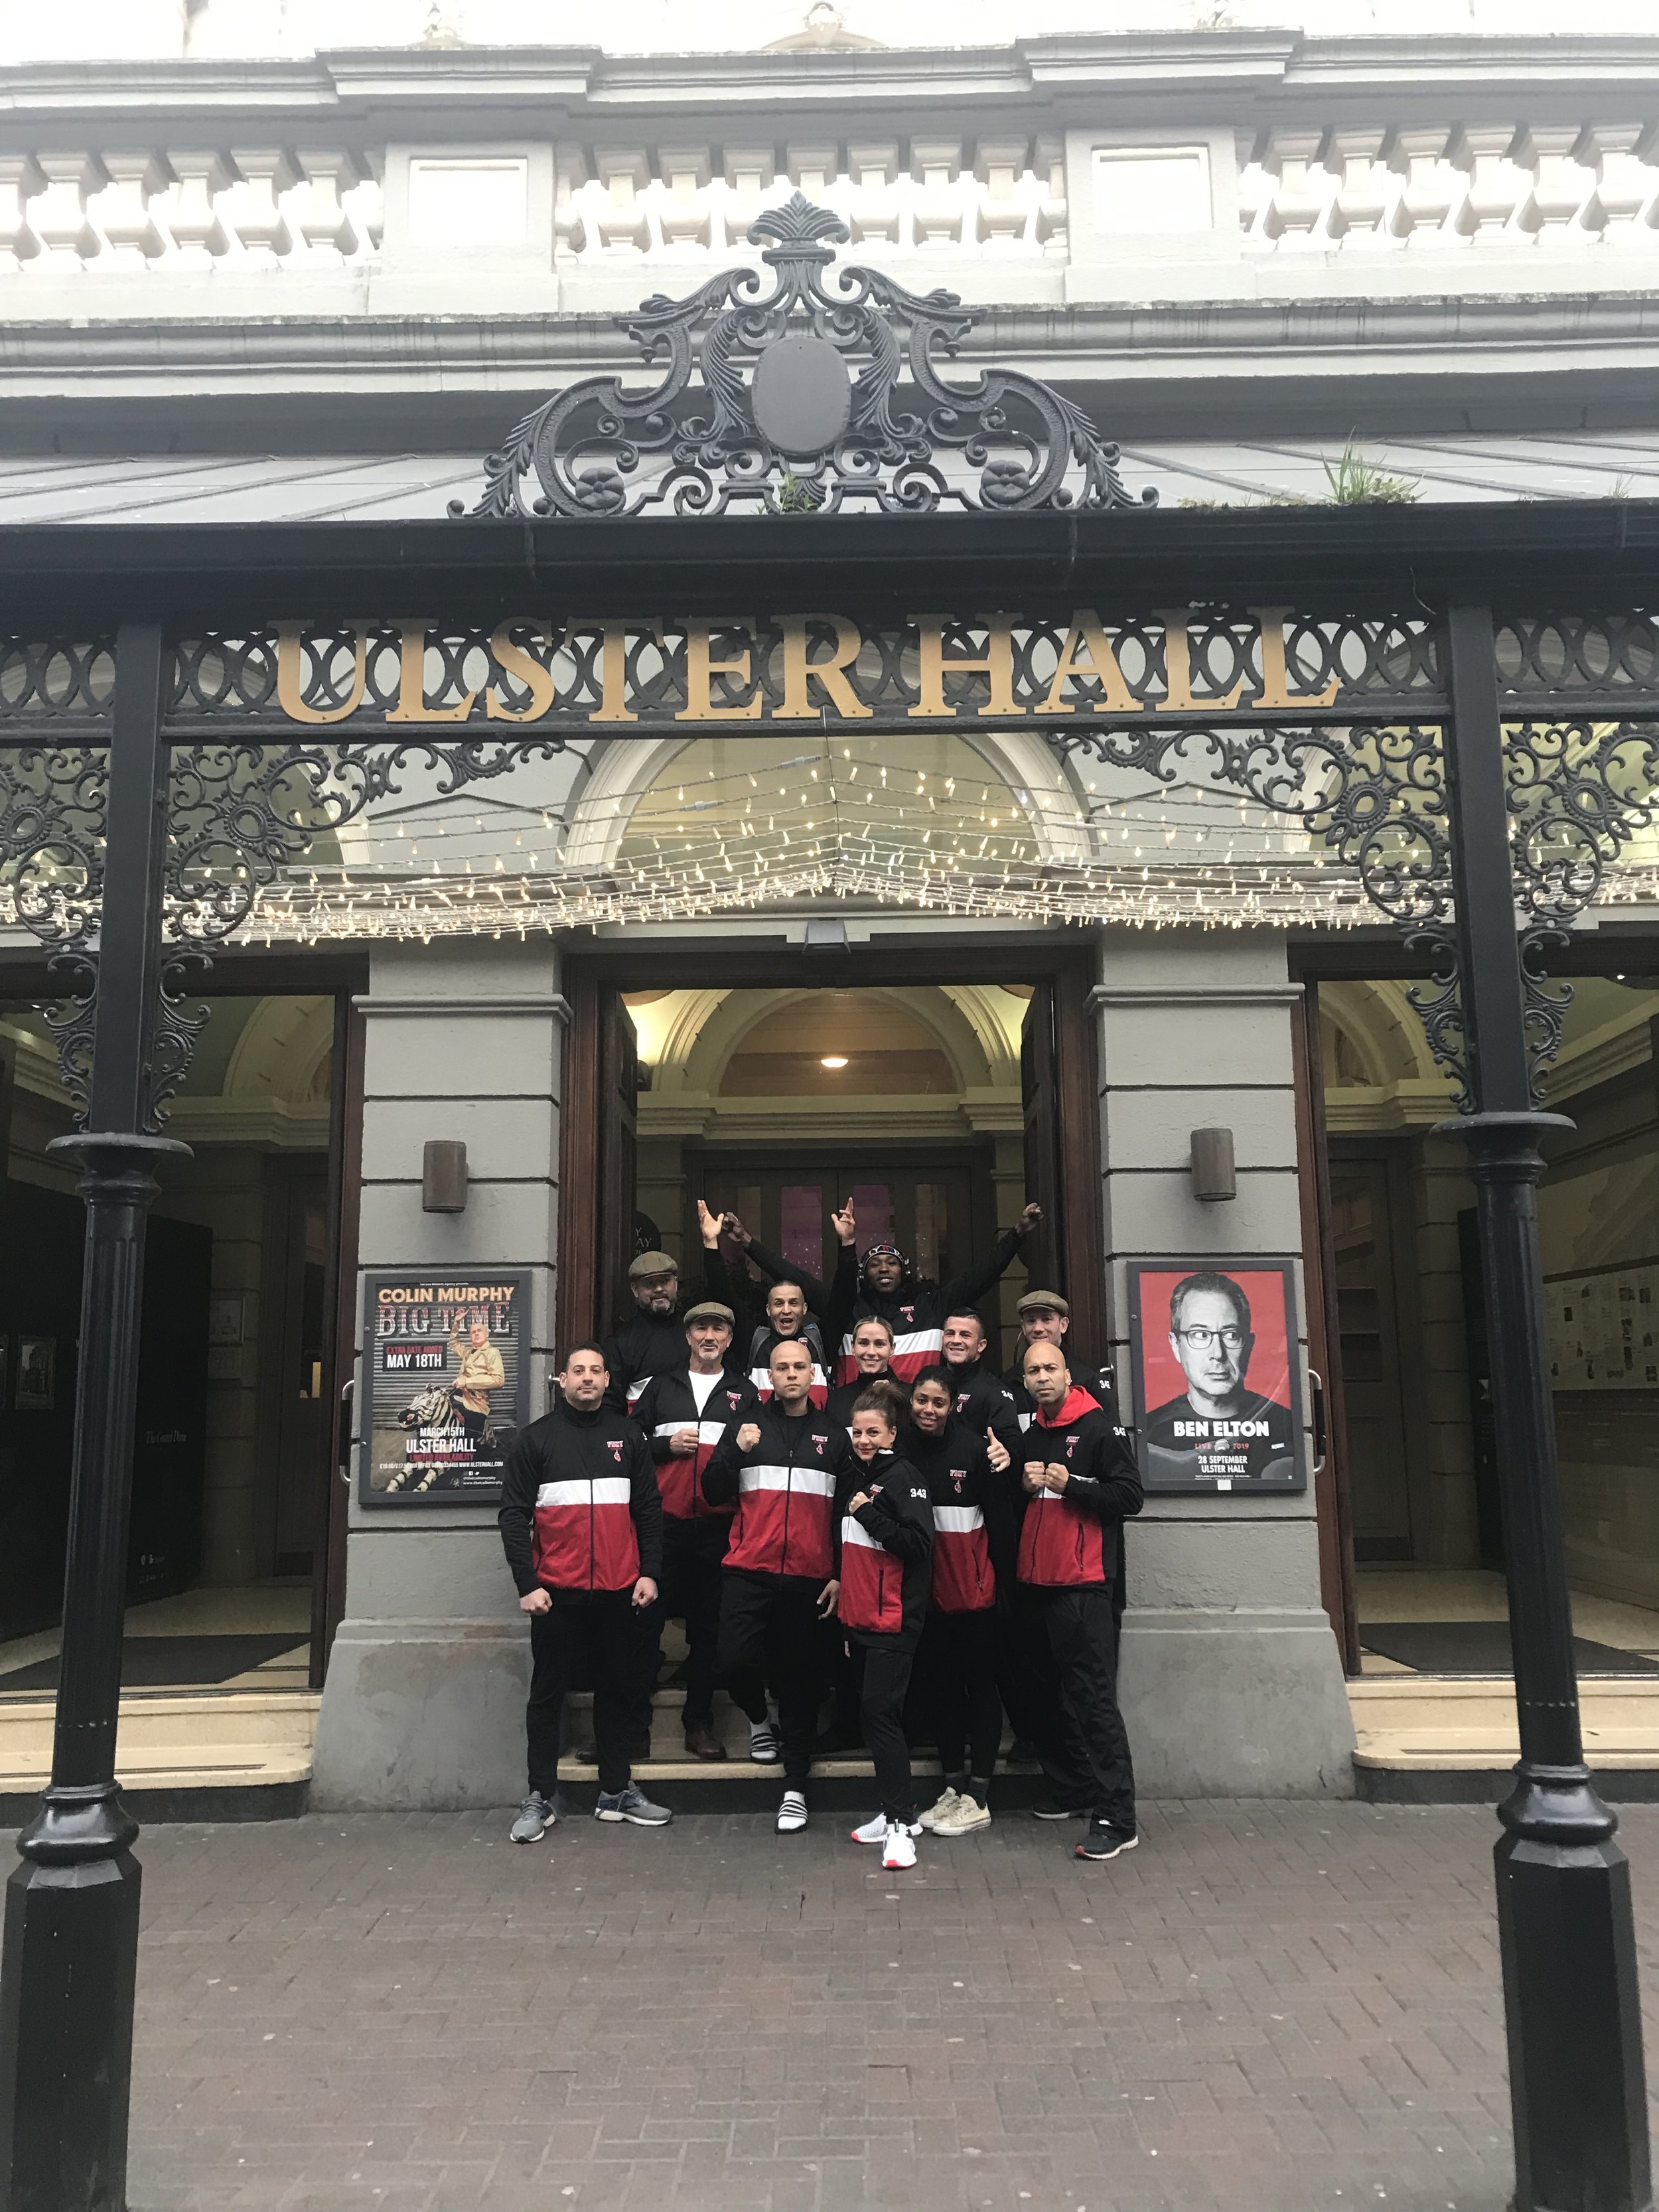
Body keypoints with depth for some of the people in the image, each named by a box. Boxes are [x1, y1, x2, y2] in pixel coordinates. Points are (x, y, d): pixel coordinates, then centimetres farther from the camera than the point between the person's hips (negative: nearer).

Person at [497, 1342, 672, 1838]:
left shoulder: (627, 1436, 8)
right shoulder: (537, 1438, 1)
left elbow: (649, 1508, 9)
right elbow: (514, 1514, -3)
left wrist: (649, 1572, 0)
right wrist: (527, 1584, -9)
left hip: (619, 1591, 2)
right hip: (557, 1592, -2)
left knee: (616, 1690, 11)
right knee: (547, 1693, 5)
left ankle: (617, 1792, 22)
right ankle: (541, 1798, 15)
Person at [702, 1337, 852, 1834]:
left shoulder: (835, 1435, 7)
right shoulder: (747, 1427, 8)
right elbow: (713, 1493, 4)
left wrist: (841, 1574, 1)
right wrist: (737, 1452, -13)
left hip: (810, 1578, 0)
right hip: (749, 1572, 0)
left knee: (800, 1680, 6)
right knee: (734, 1662, -10)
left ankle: (796, 1788, 18)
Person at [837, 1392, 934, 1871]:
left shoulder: (904, 1479, -11)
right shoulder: (853, 1475, 12)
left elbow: (919, 1544, -19)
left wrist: (869, 1513, -19)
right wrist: (840, 1587, 17)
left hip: (893, 1619, -8)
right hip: (857, 1616, 8)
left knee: (879, 1710, -11)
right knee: (874, 1711, 12)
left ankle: (901, 1822, -6)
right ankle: (897, 1812, 23)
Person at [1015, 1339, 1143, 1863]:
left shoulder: (1099, 1429, -6)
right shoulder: (1030, 1435, 15)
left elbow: (1130, 1495, -11)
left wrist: (1071, 1484, -19)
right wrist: (1024, 1485, 2)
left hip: (1083, 1584, -7)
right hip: (1037, 1582, 7)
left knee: (1093, 1697, -8)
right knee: (1053, 1693, 15)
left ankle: (1116, 1818, -6)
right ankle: (1073, 1789, 29)